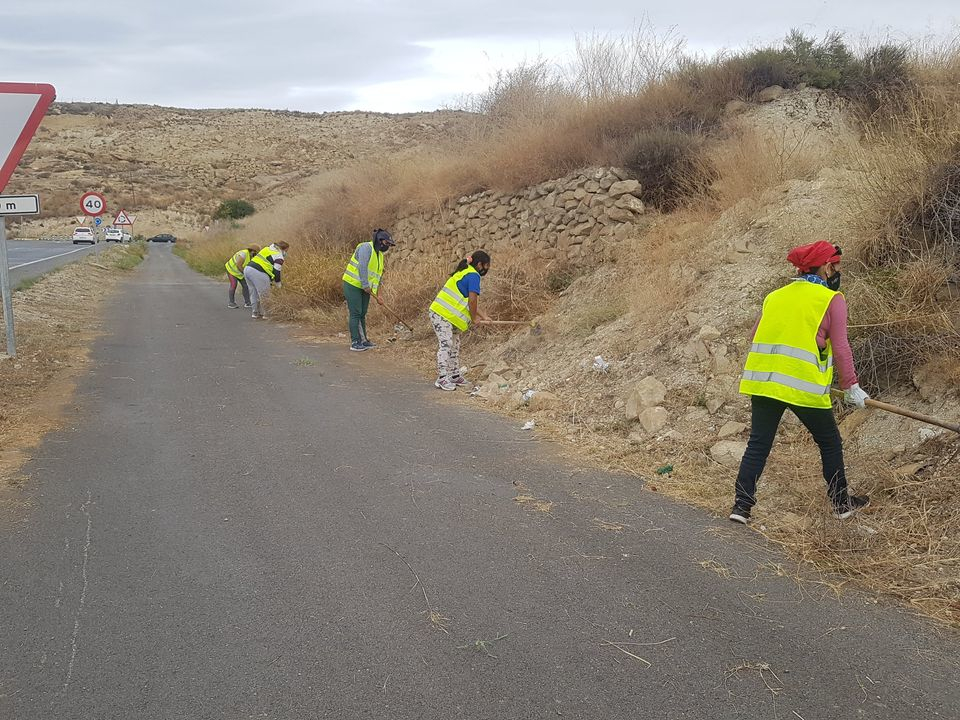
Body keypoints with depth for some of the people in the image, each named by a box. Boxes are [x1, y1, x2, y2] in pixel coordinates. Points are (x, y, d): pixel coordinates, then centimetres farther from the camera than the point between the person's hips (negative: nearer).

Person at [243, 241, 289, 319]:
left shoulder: (268, 249, 24)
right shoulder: (279, 257, -1)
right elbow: (276, 272, -6)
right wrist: (278, 283, 14)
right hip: (258, 273, -8)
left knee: (254, 292, 20)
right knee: (262, 294, 5)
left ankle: (255, 312, 27)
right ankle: (259, 314, 10)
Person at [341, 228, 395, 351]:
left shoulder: (379, 255, 15)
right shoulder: (366, 247, -14)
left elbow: (379, 276, 17)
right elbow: (362, 267, -24)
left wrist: (378, 295, 13)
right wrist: (365, 285, -23)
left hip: (365, 288, 9)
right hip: (352, 285, -9)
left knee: (362, 314, 11)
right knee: (355, 314, -9)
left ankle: (363, 340, 17)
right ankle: (355, 342, -7)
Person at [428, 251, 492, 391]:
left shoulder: (465, 273, 20)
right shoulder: (473, 276, -12)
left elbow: (471, 301, 23)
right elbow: (472, 300, -19)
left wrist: (484, 316, 20)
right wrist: (474, 317, -3)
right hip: (443, 315, -11)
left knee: (454, 346, 15)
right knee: (446, 345, -11)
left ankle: (455, 376, 22)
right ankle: (442, 378, -10)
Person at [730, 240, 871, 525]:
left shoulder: (775, 296, 15)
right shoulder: (832, 300, 0)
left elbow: (756, 337, 17)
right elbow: (840, 348, -4)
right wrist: (851, 387, 3)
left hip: (762, 382, 4)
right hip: (805, 386, -4)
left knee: (757, 445, 8)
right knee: (830, 444, 16)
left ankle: (741, 506, 3)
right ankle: (842, 503, 28)